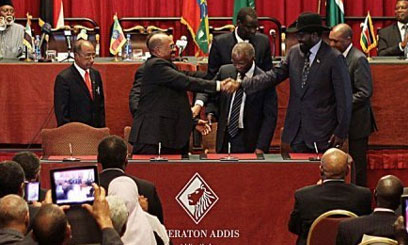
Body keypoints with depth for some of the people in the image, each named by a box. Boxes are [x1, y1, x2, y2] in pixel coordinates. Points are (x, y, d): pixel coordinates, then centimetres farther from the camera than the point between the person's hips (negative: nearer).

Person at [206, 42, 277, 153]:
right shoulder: (224, 71, 2)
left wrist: (261, 147, -15)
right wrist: (211, 113, -2)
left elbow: (270, 117, -9)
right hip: (224, 137, 4)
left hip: (248, 141, -4)